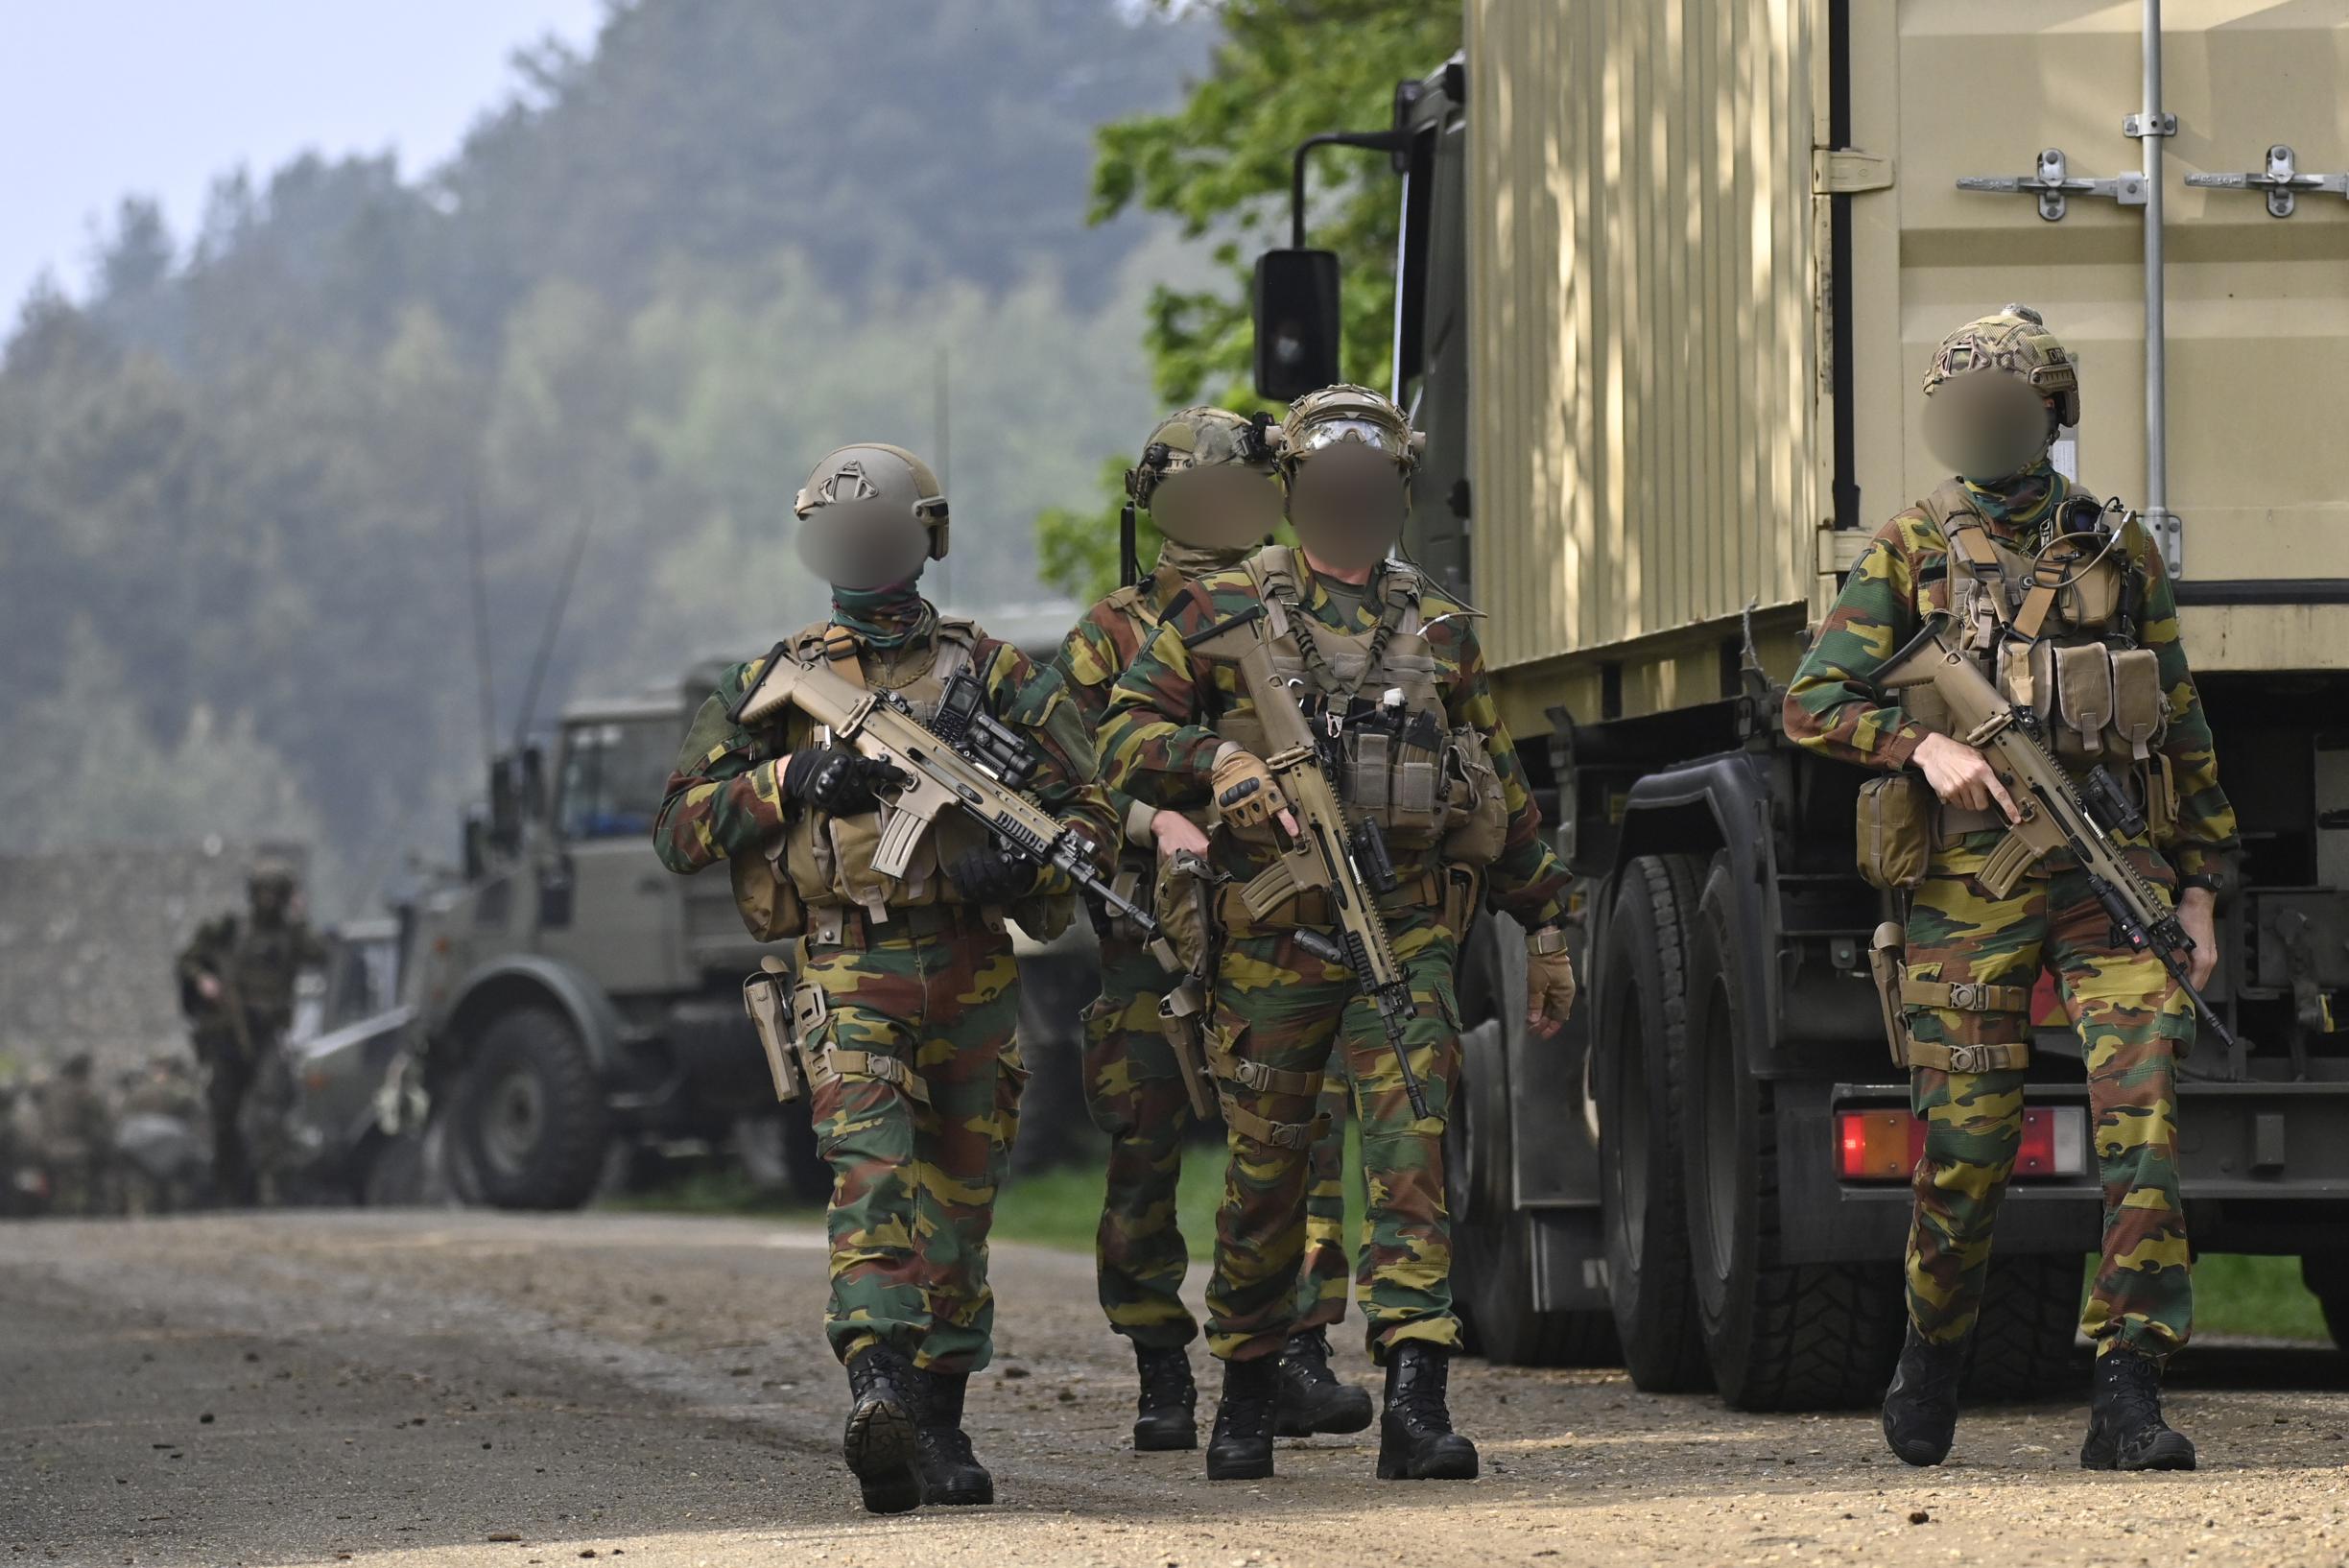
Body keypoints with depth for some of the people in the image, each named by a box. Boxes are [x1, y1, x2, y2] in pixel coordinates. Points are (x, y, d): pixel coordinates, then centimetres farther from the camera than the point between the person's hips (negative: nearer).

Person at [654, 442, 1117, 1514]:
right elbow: (679, 832, 7)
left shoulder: (993, 676, 9)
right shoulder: (772, 686, 11)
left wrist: (1021, 863, -14)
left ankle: (935, 1425, 18)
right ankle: (878, 1395, -38)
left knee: (958, 1208, 7)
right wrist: (792, 778, -8)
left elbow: (1090, 811, 8)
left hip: (972, 974, 2)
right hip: (849, 973, -2)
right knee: (872, 1170, -22)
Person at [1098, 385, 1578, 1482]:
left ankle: (1415, 1402, -19)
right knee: (1265, 1173, 6)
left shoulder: (1440, 630, 14)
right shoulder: (1223, 612, 6)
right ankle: (1247, 1394, 23)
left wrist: (1543, 922, 19)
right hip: (1272, 939, -1)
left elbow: (1500, 790, 20)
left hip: (1408, 935, 1)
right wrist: (1216, 756, -16)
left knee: (1412, 1155, -13)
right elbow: (1123, 738, 3)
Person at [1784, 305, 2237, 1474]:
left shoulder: (2120, 554, 11)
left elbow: (2184, 735, 16)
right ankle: (1933, 1354, 26)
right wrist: (1925, 745, -14)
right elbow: (1812, 702, 2)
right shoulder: (1913, 553, 7)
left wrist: (2199, 891, 11)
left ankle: (2127, 1397, -15)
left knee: (2142, 1114, -13)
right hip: (1969, 883, -1)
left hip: (2113, 873, 1)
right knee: (1967, 1145, 1)